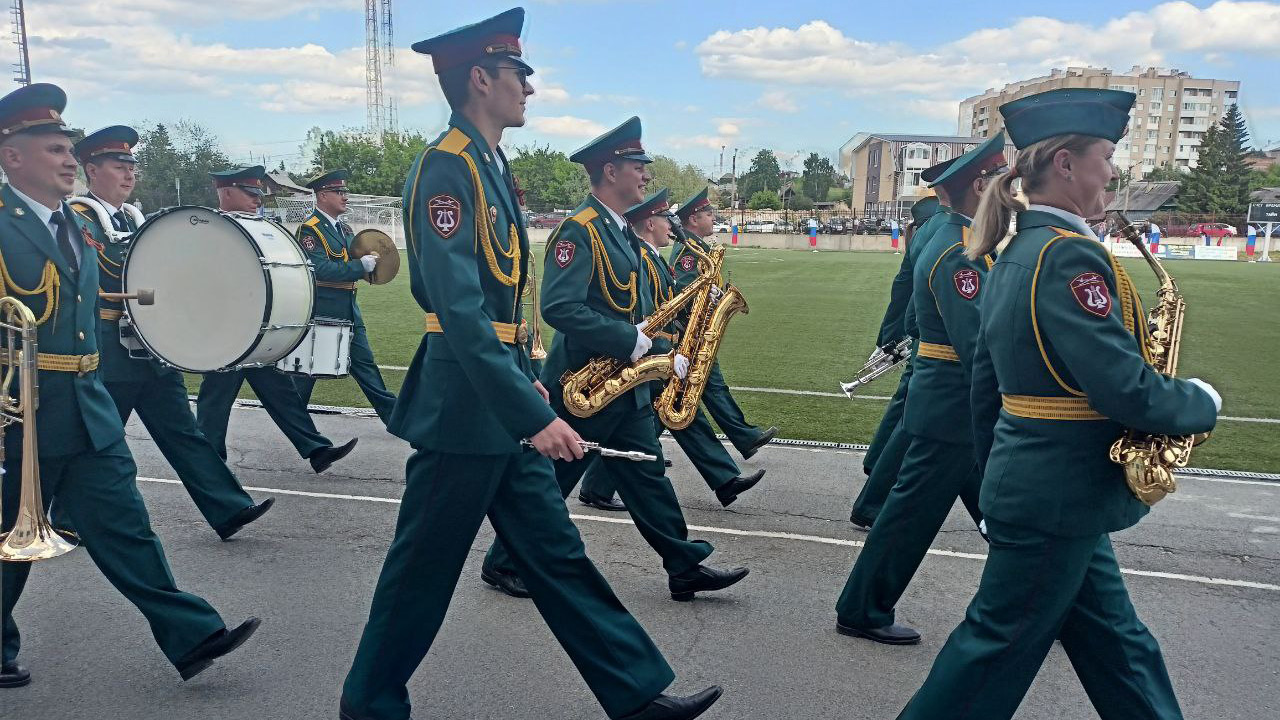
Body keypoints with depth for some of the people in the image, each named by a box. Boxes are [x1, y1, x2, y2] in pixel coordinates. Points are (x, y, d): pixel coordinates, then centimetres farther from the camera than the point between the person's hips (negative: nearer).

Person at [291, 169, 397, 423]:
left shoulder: (345, 229, 13)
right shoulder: (309, 230, -13)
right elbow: (321, 269, -25)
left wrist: (368, 262, 2)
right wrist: (361, 265, -21)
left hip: (348, 310, 8)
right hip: (320, 311, -7)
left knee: (364, 362, 8)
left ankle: (393, 414, 9)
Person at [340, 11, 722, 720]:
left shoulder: (488, 165, 13)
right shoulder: (446, 168, -17)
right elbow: (458, 309, -26)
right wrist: (534, 413, -28)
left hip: (502, 408, 9)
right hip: (463, 410, -9)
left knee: (555, 551, 13)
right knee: (424, 567, 7)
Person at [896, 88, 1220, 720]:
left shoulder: (1013, 255, 9)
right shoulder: (1069, 254, -20)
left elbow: (986, 386, 14)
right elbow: (1127, 389, -26)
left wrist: (996, 482, 22)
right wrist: (1202, 403, -5)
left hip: (1024, 485, 9)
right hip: (1060, 497, -9)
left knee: (1118, 646, 19)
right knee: (999, 647, 6)